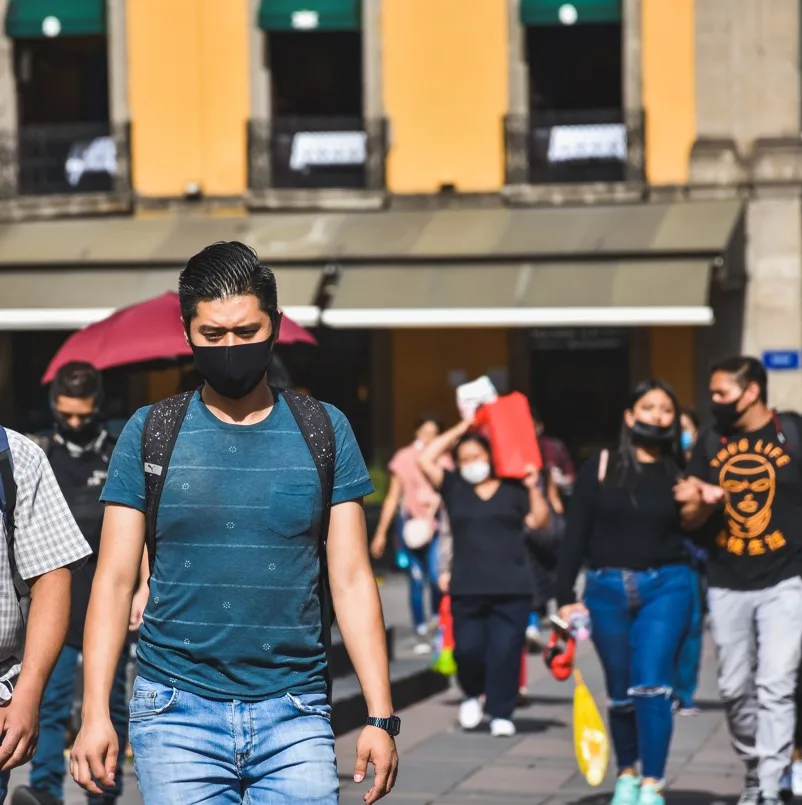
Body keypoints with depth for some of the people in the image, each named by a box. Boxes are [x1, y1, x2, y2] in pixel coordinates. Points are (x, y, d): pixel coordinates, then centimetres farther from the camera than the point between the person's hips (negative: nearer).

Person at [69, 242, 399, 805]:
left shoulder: (324, 432, 5)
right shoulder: (150, 435, 4)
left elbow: (352, 580, 4)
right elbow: (115, 580, 3)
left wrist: (381, 716, -3)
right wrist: (95, 714, -7)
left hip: (295, 714, 1)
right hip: (178, 714, 0)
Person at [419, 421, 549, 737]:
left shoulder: (512, 489, 10)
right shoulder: (454, 488, 12)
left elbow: (539, 521, 5)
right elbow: (426, 460, 5)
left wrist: (533, 488, -8)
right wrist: (459, 431, 8)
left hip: (512, 588, -1)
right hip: (467, 588, 1)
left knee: (505, 651, -4)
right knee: (468, 648, -6)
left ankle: (501, 714, 4)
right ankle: (472, 694, 22)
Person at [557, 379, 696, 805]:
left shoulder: (680, 472, 3)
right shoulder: (601, 467, 0)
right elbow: (575, 534, 0)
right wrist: (565, 596, -4)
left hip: (665, 585, -1)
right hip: (607, 588, 1)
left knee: (652, 685, -13)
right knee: (620, 692, 11)